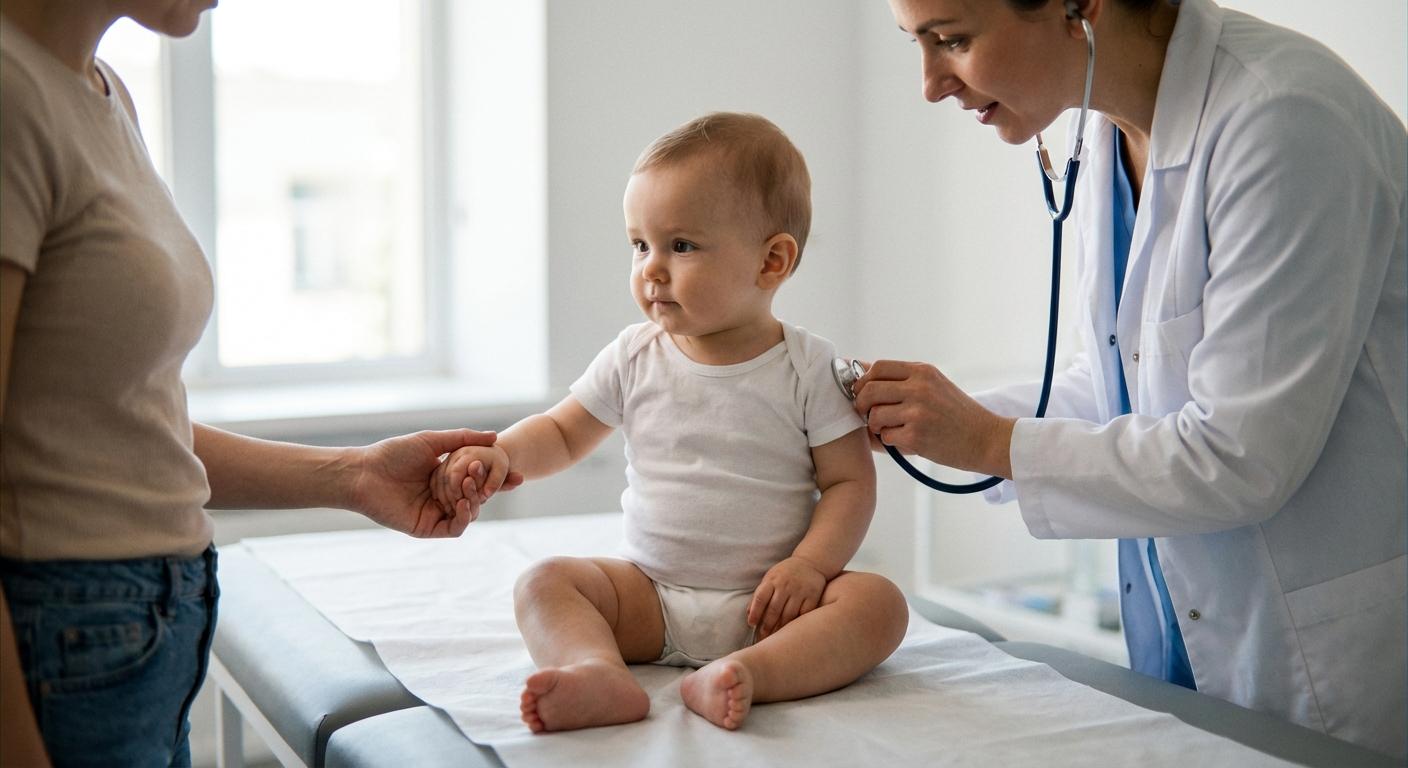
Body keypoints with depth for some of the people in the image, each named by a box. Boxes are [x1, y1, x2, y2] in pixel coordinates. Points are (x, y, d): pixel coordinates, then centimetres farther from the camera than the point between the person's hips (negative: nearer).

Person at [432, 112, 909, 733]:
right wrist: (500, 454, -8)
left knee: (877, 602, -27)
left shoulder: (809, 368, -4)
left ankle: (744, 674, -46)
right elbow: (562, 432, 13)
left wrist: (809, 565, -19)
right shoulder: (633, 358, 4)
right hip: (649, 596, 3)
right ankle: (599, 673, -45)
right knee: (544, 583, -18)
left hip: (765, 604, -2)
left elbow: (849, 482, -3)